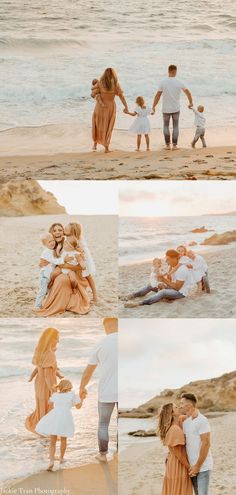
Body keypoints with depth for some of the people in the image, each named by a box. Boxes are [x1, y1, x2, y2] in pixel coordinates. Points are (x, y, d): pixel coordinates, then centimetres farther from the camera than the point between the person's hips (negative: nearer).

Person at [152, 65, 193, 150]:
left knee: (166, 126, 14)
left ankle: (167, 145, 9)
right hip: (176, 108, 0)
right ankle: (174, 145, 7)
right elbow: (188, 93, 4)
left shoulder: (163, 82, -10)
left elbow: (158, 96, -10)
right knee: (175, 126, 11)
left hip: (166, 109, 0)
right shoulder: (179, 82, -6)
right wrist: (190, 103, 20)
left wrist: (153, 106, -1)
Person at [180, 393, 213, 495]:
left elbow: (206, 444, -17)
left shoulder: (201, 420, -14)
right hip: (192, 466, 8)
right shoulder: (185, 422, 11)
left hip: (203, 466, -8)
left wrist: (198, 466, -16)